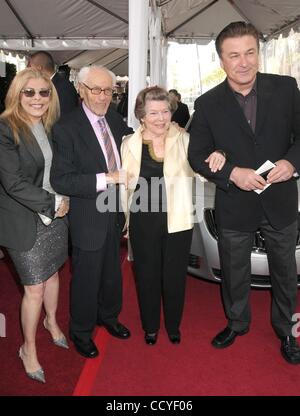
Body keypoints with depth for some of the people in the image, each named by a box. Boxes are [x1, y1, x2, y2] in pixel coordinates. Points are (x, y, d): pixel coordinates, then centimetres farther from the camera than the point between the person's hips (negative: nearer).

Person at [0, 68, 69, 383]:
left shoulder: (50, 127, 5)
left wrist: (63, 202, -2)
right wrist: (53, 203, -17)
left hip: (55, 215, 6)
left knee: (52, 273, 20)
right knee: (35, 287, 4)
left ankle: (51, 321, 48)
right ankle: (28, 348, 28)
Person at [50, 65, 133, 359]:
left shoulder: (114, 119, 2)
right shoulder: (66, 128, -18)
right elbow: (60, 180, -23)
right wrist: (106, 178, -29)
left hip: (115, 212, 6)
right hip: (88, 217, -6)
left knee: (112, 271, 23)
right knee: (86, 277, 11)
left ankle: (108, 316, 49)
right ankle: (81, 332, 36)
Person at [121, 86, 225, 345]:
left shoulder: (184, 140, -6)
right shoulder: (129, 144, -3)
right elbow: (124, 185, 6)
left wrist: (216, 158, -25)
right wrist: (126, 219, 10)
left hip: (178, 222, 0)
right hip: (143, 222, 1)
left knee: (175, 276, 14)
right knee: (147, 276, 15)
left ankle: (173, 326, 40)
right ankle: (150, 327, 39)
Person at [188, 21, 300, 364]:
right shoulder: (207, 104, -8)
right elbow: (197, 155, -5)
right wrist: (232, 174, -20)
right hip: (235, 205, 0)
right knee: (234, 272, 18)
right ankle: (236, 322, 46)